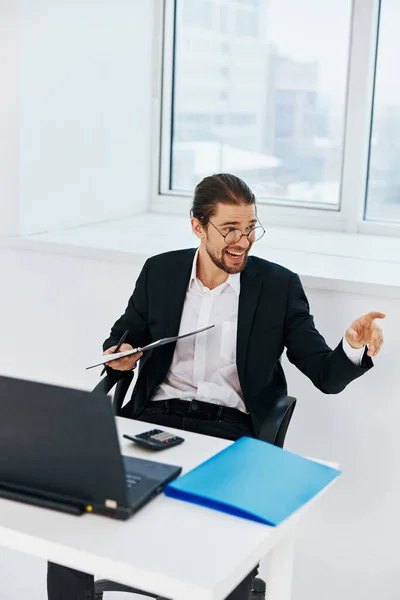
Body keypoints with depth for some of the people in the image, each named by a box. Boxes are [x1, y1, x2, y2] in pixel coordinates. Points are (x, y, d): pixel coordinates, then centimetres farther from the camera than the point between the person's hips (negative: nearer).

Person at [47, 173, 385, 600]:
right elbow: (124, 337, 23)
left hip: (230, 428, -2)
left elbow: (326, 375, 3)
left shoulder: (279, 286, 4)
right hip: (156, 417, 3)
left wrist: (353, 348, -20)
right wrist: (118, 355, -2)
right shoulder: (159, 272, 10)